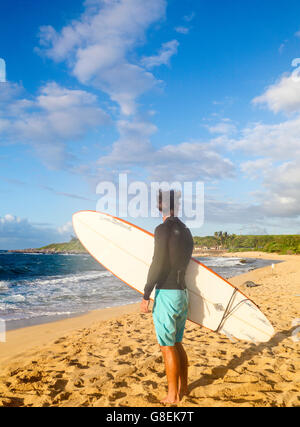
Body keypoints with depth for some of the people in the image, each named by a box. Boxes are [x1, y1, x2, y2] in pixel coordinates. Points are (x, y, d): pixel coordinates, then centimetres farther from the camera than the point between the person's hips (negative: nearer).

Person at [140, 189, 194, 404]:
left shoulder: (163, 229, -14)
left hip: (166, 294, -8)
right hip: (183, 293, 8)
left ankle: (173, 395, 13)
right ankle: (183, 387, 29)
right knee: (177, 344, 19)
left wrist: (146, 295, -13)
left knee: (168, 347, 3)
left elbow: (158, 265, -17)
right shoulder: (185, 231, 10)